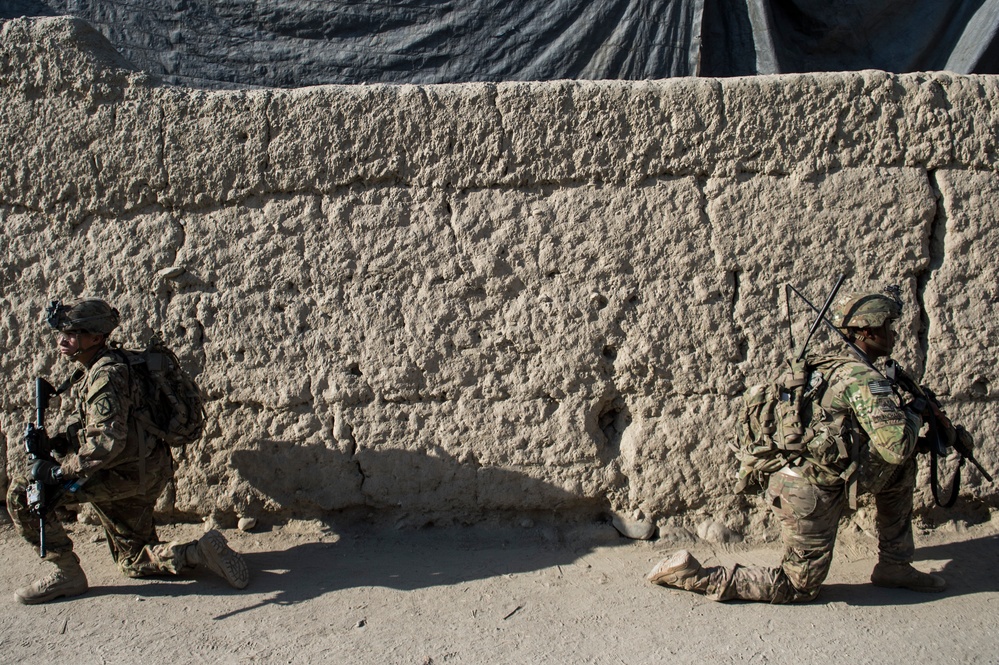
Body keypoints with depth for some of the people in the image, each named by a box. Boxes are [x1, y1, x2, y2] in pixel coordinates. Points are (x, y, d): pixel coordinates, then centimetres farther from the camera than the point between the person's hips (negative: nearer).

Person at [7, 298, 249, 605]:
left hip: (130, 473, -11)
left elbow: (107, 442, -29)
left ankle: (67, 572, -5)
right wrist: (56, 442, 3)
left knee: (23, 494, -13)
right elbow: (93, 428, 19)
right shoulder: (92, 370, 13)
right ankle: (200, 552, 8)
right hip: (140, 475, 11)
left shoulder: (106, 374, -19)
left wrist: (58, 470, -25)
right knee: (133, 561, 21)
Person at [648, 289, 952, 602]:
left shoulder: (835, 366, 12)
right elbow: (896, 445, -24)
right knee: (799, 588, 7)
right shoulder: (862, 378, -18)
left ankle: (895, 565, 24)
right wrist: (914, 414, -4)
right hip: (810, 496, -9)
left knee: (900, 470, 16)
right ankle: (695, 575, 1)